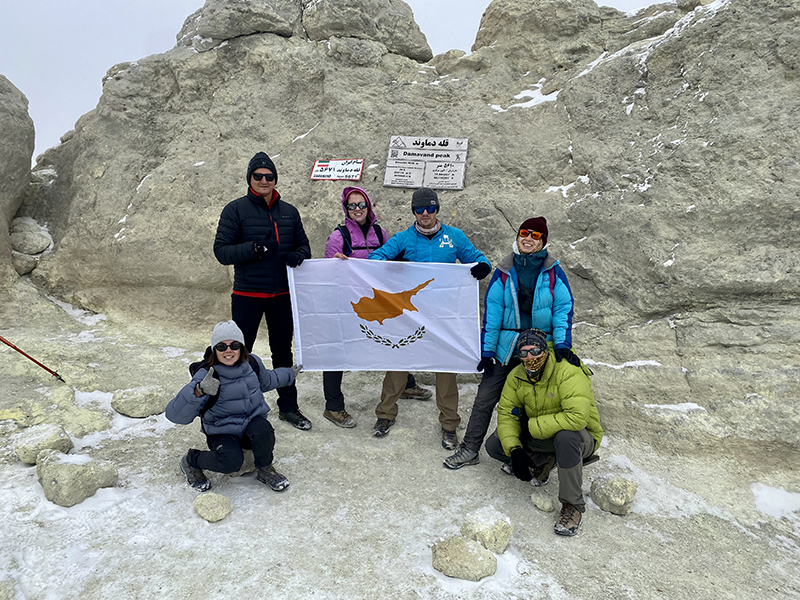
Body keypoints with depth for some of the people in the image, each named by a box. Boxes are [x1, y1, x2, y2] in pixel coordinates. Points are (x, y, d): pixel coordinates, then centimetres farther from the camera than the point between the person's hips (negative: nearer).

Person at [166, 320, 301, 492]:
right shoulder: (205, 377, -22)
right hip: (222, 433, -3)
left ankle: (265, 470, -2)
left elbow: (266, 381, 20)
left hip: (252, 423, 3)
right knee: (231, 462, -31)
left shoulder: (252, 362, -6)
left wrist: (289, 374, 31)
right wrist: (198, 391, -49)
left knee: (262, 428, -31)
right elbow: (175, 415, -32)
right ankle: (191, 462, 3)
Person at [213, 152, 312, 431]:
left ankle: (288, 406, 28)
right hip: (247, 294, -4)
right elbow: (221, 251, -9)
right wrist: (256, 248, -24)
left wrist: (298, 255, -10)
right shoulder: (236, 209, -4)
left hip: (282, 295, 4)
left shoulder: (289, 211, 8)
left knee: (283, 350, 14)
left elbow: (303, 244, 14)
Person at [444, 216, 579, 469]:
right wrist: (486, 350, -3)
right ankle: (469, 450, 16)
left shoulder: (553, 273, -2)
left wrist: (562, 345, -15)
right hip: (505, 349, 1)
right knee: (485, 398, 2)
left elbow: (563, 310, -3)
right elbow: (491, 313, 0)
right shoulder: (503, 272, 0)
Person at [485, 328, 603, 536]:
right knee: (494, 445, -7)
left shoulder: (568, 372, -27)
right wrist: (515, 449, -22)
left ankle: (573, 505, -21)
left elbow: (577, 417, -39)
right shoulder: (516, 376, -7)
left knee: (566, 437, -41)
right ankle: (545, 461, 12)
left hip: (580, 436, -5)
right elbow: (506, 413, -6)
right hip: (537, 437, 6)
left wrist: (533, 426, -30)